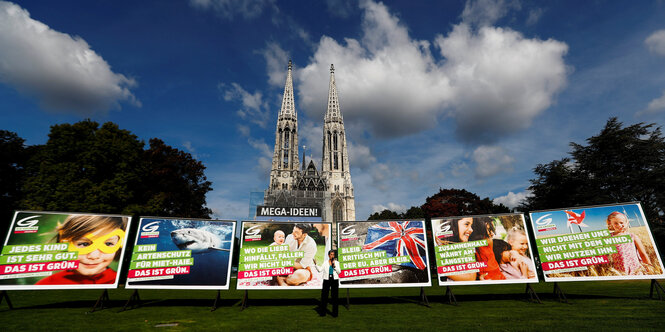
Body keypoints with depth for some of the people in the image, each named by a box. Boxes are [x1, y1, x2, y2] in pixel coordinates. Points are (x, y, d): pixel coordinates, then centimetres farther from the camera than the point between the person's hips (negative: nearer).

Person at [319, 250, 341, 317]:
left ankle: (335, 313, 11)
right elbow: (320, 270, -3)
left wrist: (334, 265, -12)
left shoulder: (337, 262, 6)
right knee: (324, 296, 0)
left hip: (334, 280, 0)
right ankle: (322, 312, 11)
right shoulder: (325, 262, 5)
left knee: (334, 296, 1)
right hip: (327, 280, 0)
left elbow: (339, 272, -2)